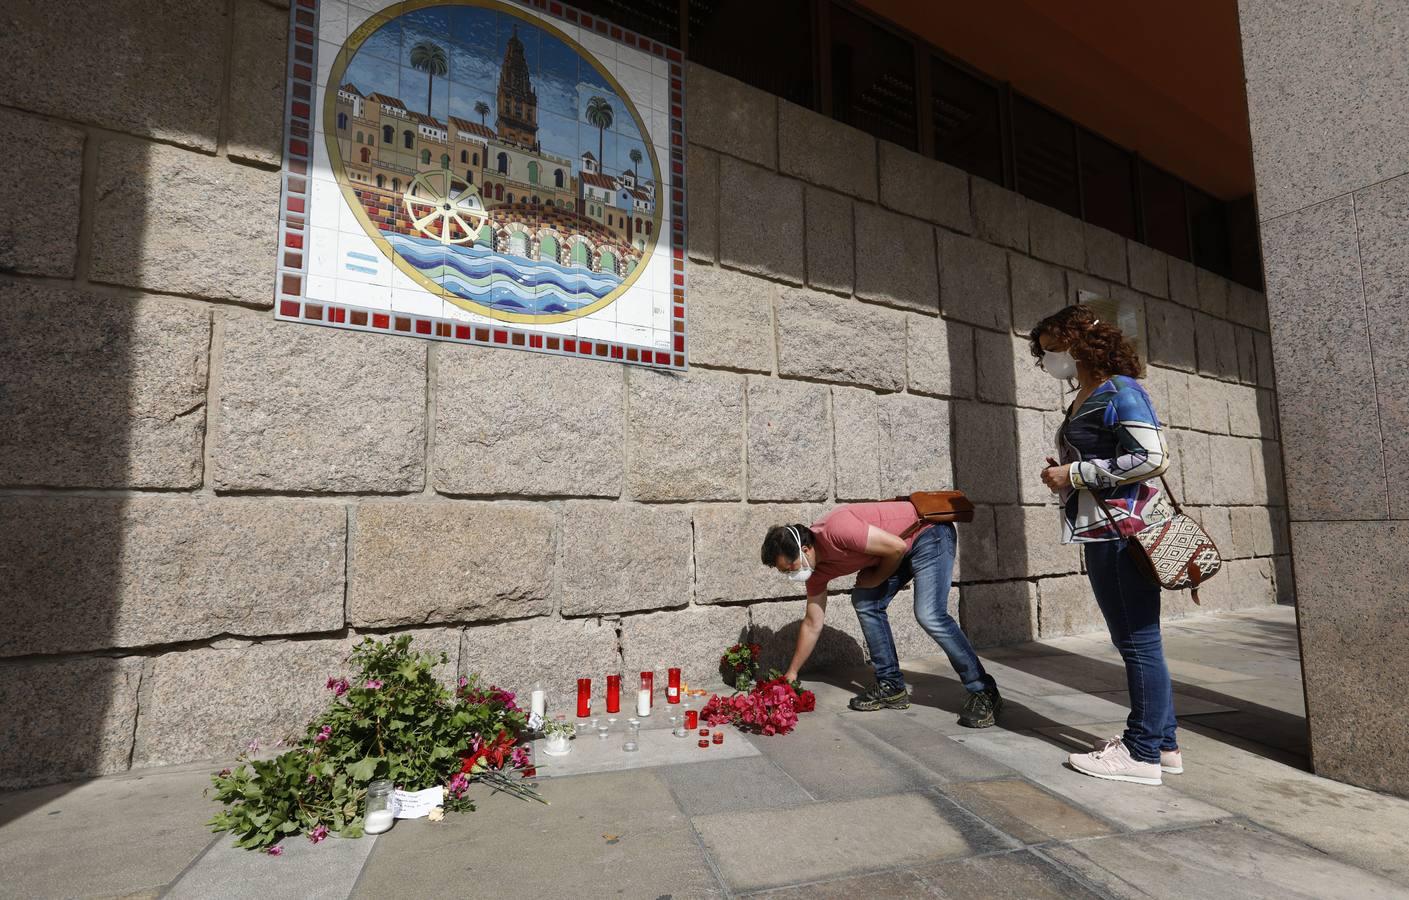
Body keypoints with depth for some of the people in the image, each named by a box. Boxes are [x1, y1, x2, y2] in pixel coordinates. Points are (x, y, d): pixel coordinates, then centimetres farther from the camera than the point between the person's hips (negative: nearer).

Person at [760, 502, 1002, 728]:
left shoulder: (836, 530, -31)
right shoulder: (816, 569, -3)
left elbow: (897, 547, -27)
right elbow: (812, 625, 6)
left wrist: (875, 579, -10)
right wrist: (791, 673, 10)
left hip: (929, 532, -8)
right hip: (905, 548, 9)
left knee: (929, 616, -20)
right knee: (865, 604, 2)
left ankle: (984, 693, -6)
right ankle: (892, 687, 10)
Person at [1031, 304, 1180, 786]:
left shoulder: (1119, 391, -9)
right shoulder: (1083, 400, 17)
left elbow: (1149, 456, -20)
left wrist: (1075, 474, -15)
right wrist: (1063, 475, 5)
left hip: (1127, 529, -10)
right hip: (1103, 533, 10)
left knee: (1139, 641, -1)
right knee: (1133, 641, 15)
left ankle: (1144, 754, 10)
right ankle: (1162, 742, 27)